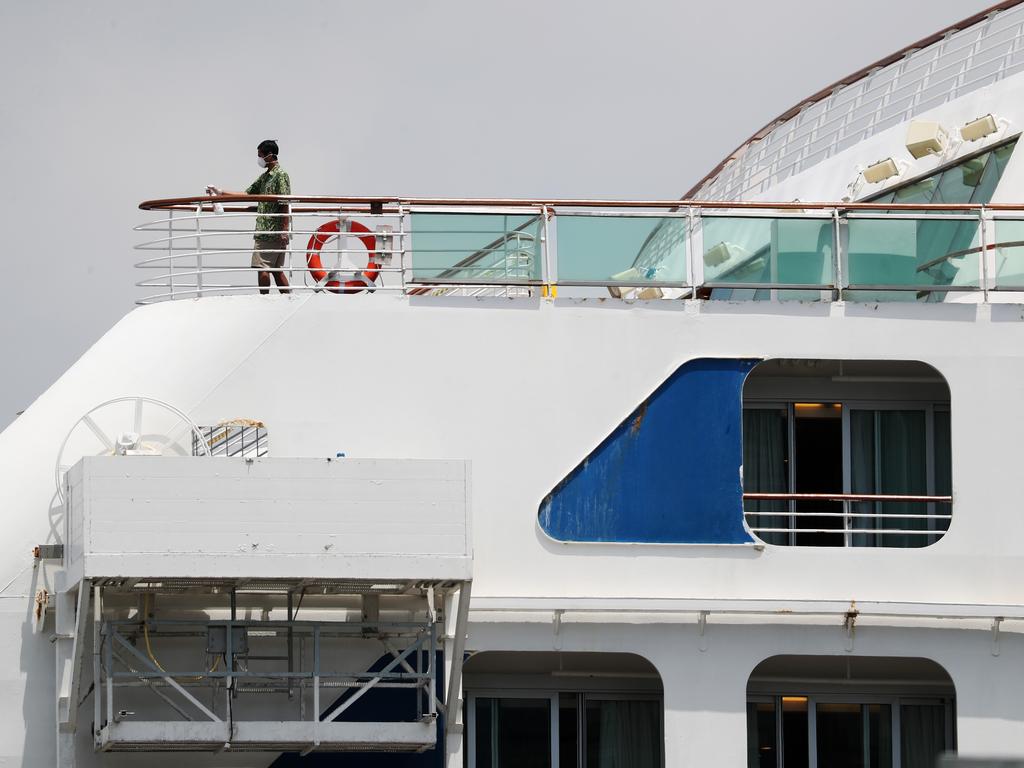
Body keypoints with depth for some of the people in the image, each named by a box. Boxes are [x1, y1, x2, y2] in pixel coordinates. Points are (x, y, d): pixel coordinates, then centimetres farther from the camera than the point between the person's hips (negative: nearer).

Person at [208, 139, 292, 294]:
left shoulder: (280, 175, -10)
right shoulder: (265, 177, 19)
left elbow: (284, 204, -15)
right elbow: (248, 193, 25)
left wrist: (285, 230, -20)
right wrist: (221, 193, 23)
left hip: (274, 232, -9)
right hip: (264, 231, 9)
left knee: (262, 267, -10)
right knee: (276, 270, 8)